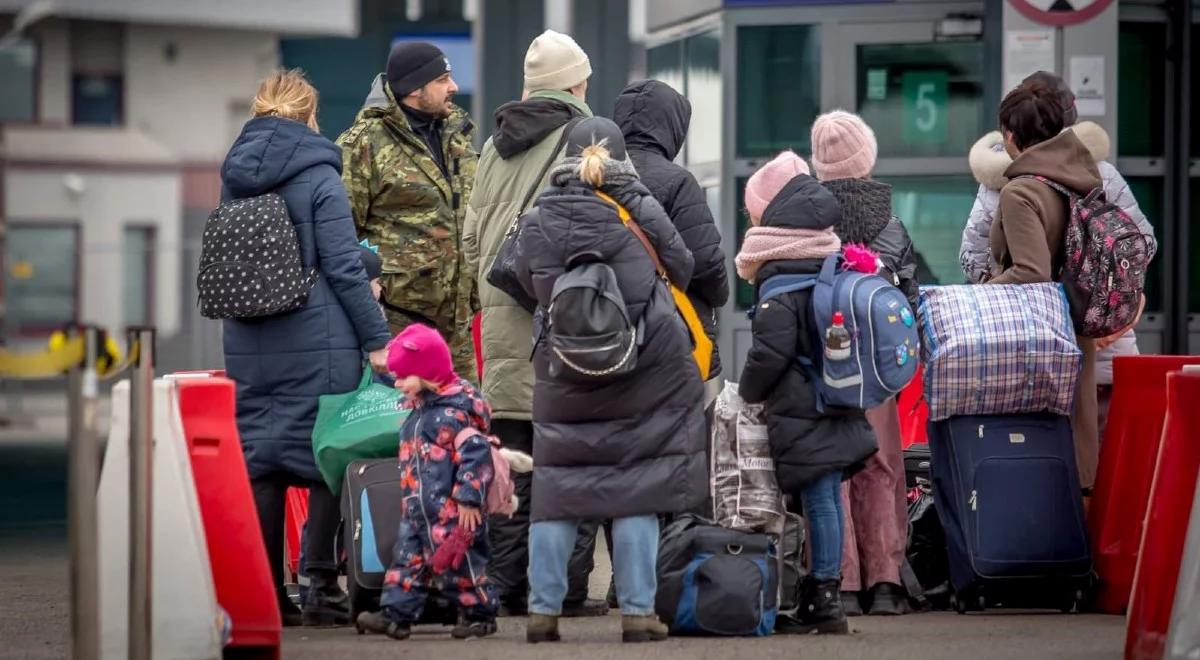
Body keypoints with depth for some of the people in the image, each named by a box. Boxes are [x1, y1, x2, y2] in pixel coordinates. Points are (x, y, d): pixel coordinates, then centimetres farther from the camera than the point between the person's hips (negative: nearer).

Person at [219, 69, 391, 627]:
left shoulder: (234, 177, 9)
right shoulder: (318, 176, -7)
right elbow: (343, 266, -10)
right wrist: (376, 339, -7)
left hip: (248, 345, 5)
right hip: (317, 344, -5)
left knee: (260, 462, 8)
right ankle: (322, 589, -2)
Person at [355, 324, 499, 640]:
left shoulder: (454, 411, -16)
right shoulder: (419, 410, 15)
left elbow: (476, 454, -21)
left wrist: (468, 498, -22)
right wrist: (409, 497, 23)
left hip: (451, 512, -9)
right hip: (417, 510, 9)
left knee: (457, 562, 0)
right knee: (408, 560, 4)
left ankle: (479, 612, 13)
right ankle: (396, 612, 4)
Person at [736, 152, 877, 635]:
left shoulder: (779, 287, -15)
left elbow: (770, 352, -18)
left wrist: (747, 392, -2)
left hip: (800, 413, -8)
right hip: (839, 407, 8)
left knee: (818, 501, -7)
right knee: (828, 499, 11)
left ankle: (823, 601, -6)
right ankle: (823, 593, 15)